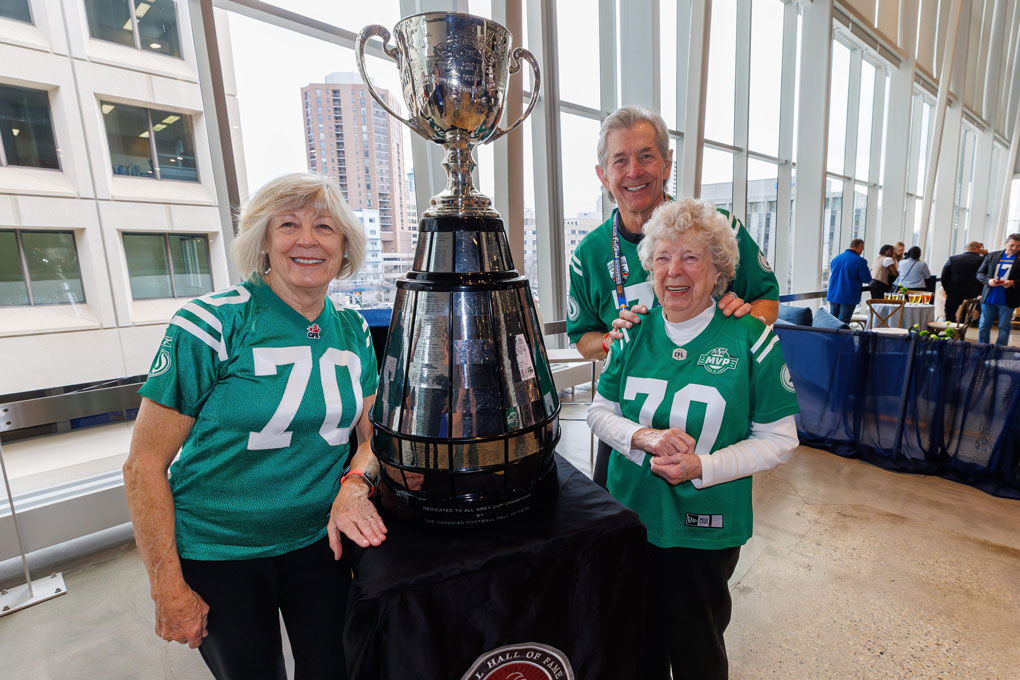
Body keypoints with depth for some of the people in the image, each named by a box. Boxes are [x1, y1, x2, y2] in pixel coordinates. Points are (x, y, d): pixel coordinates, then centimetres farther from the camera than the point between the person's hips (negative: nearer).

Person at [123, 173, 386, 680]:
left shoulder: (353, 331, -3)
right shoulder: (211, 324, -17)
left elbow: (374, 430, 4)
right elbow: (144, 465, -13)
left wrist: (355, 481, -16)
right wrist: (168, 588, -11)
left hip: (318, 539, 4)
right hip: (216, 551, -3)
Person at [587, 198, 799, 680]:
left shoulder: (749, 339, -10)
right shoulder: (634, 335, -2)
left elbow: (779, 439, -8)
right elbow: (600, 412, 1)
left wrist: (701, 467, -21)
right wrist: (645, 438, -19)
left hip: (705, 531, -2)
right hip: (629, 518, 3)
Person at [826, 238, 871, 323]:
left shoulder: (836, 258, 6)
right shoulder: (860, 261, -11)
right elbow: (867, 280, -7)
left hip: (833, 295, 5)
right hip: (849, 297, -5)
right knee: (843, 323, -2)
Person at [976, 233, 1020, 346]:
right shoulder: (992, 255, 6)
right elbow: (980, 273, 8)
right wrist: (988, 281, -11)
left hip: (1006, 301, -2)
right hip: (989, 298, 2)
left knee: (1004, 328, 5)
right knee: (983, 326, 6)